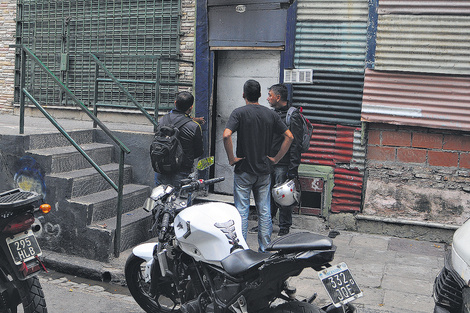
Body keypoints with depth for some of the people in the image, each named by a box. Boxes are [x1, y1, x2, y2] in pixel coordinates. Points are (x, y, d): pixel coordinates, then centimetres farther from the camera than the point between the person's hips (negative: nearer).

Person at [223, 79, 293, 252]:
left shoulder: (239, 112, -8)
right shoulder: (270, 114, 4)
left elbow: (226, 135, -23)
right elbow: (289, 136, 2)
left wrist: (231, 158, -12)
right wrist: (276, 158, 5)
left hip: (243, 170, -3)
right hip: (264, 170, 4)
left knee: (242, 211, 3)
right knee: (264, 212, 10)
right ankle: (265, 250, 16)